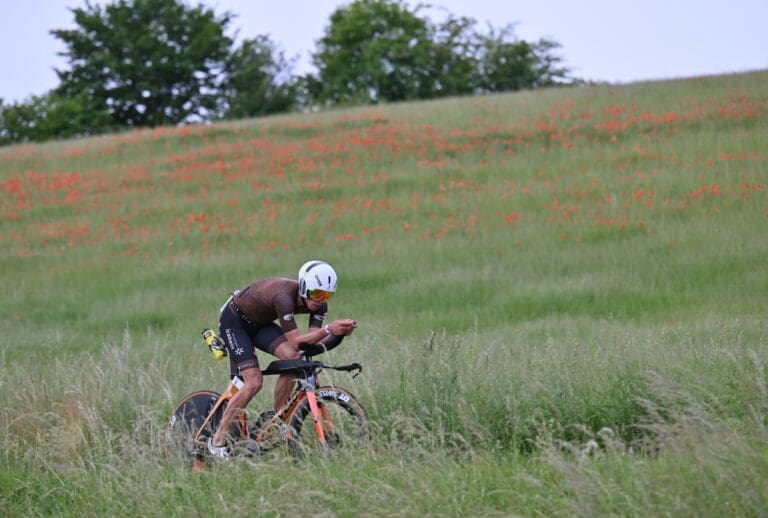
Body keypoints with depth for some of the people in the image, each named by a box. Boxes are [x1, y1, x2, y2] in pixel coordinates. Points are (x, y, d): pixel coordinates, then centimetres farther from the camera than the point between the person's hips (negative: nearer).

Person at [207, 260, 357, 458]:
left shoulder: (318, 304, -14)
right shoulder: (284, 296, -36)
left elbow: (312, 342, -17)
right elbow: (295, 341, -37)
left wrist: (340, 333, -32)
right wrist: (328, 329, -47)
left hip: (259, 323, 7)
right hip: (234, 321, -7)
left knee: (292, 357, -18)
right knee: (254, 383, -18)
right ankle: (218, 440, -7)